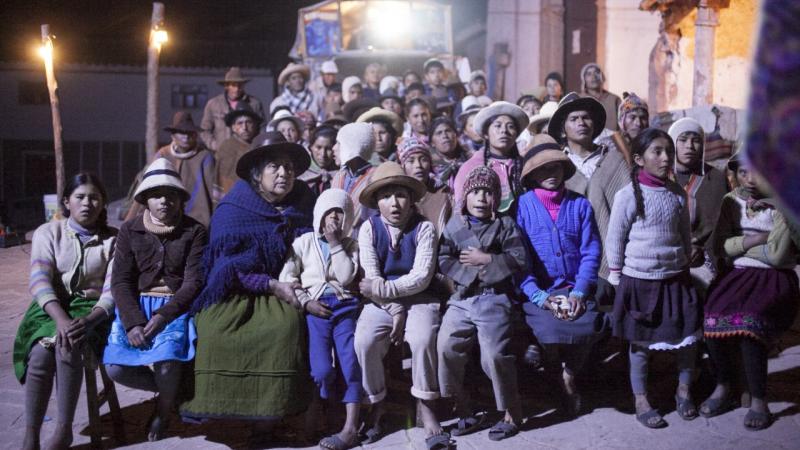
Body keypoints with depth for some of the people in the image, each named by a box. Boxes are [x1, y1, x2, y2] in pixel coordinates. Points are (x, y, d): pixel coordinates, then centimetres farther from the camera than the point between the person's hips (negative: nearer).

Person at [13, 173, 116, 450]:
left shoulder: (113, 239, 5)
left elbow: (112, 289, -5)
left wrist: (90, 319, -26)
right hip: (51, 308, 1)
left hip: (91, 309, -1)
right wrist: (61, 318, -27)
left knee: (67, 347, -34)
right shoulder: (48, 233, 6)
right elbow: (39, 281, -8)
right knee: (41, 353, -31)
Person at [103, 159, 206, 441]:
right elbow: (121, 281, -1)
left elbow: (194, 281, -7)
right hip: (137, 304, 3)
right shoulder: (130, 231, 6)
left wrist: (164, 315, -22)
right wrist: (133, 323, -17)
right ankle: (171, 390, 11)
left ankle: (164, 409, 3)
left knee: (165, 362, -31)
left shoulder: (194, 231, 0)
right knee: (115, 367, -19)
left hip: (177, 306, -3)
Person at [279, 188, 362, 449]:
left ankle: (351, 427, -24)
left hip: (345, 306, 0)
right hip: (315, 308, 0)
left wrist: (335, 242, -3)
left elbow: (345, 277, -2)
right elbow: (287, 277, 8)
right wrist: (305, 302, -6)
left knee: (351, 361, -23)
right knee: (322, 369, -21)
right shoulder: (303, 242, 16)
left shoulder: (351, 246, 15)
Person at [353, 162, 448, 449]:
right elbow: (371, 277, -6)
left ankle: (425, 405, -9)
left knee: (423, 339, -31)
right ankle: (376, 404, -1)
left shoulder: (424, 228, -5)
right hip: (381, 303, 2)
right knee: (364, 342, -25)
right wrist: (395, 310, -14)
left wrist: (383, 289, -19)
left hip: (418, 299, -1)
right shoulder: (369, 229, -1)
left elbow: (422, 277, -14)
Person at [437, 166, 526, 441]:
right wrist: (472, 272, -9)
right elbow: (443, 261, 3)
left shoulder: (505, 225, 7)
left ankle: (511, 413, 5)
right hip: (462, 298, 3)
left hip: (494, 299, -3)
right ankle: (464, 411, 4)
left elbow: (519, 261, -3)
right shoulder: (455, 225, 12)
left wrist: (486, 260, -8)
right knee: (446, 346, -13)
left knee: (494, 354, -16)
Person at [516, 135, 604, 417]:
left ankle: (569, 374, 6)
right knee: (550, 329, -28)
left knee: (589, 326, -26)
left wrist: (579, 292, -10)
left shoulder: (580, 205, 9)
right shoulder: (522, 207, 2)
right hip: (537, 292, -2)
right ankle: (561, 381, 5)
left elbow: (591, 252, 4)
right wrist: (539, 297, -14)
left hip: (575, 289, 2)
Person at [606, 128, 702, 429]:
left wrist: (685, 264, 13)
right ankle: (641, 402, 21)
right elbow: (615, 238, -7)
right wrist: (616, 276, -4)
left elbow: (685, 234, 13)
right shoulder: (628, 195, -13)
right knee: (641, 343, 7)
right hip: (640, 280, -4)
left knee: (689, 337, 9)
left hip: (675, 277, 4)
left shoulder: (677, 193, 1)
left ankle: (684, 392, 30)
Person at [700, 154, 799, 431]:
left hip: (773, 279, -4)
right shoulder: (732, 201, 7)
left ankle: (758, 401, -12)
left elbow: (775, 254, -15)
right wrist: (758, 238, -10)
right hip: (737, 275, 4)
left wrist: (738, 244, -4)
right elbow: (720, 246, 0)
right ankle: (723, 387, -1)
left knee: (750, 323, -29)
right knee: (714, 317, -23)